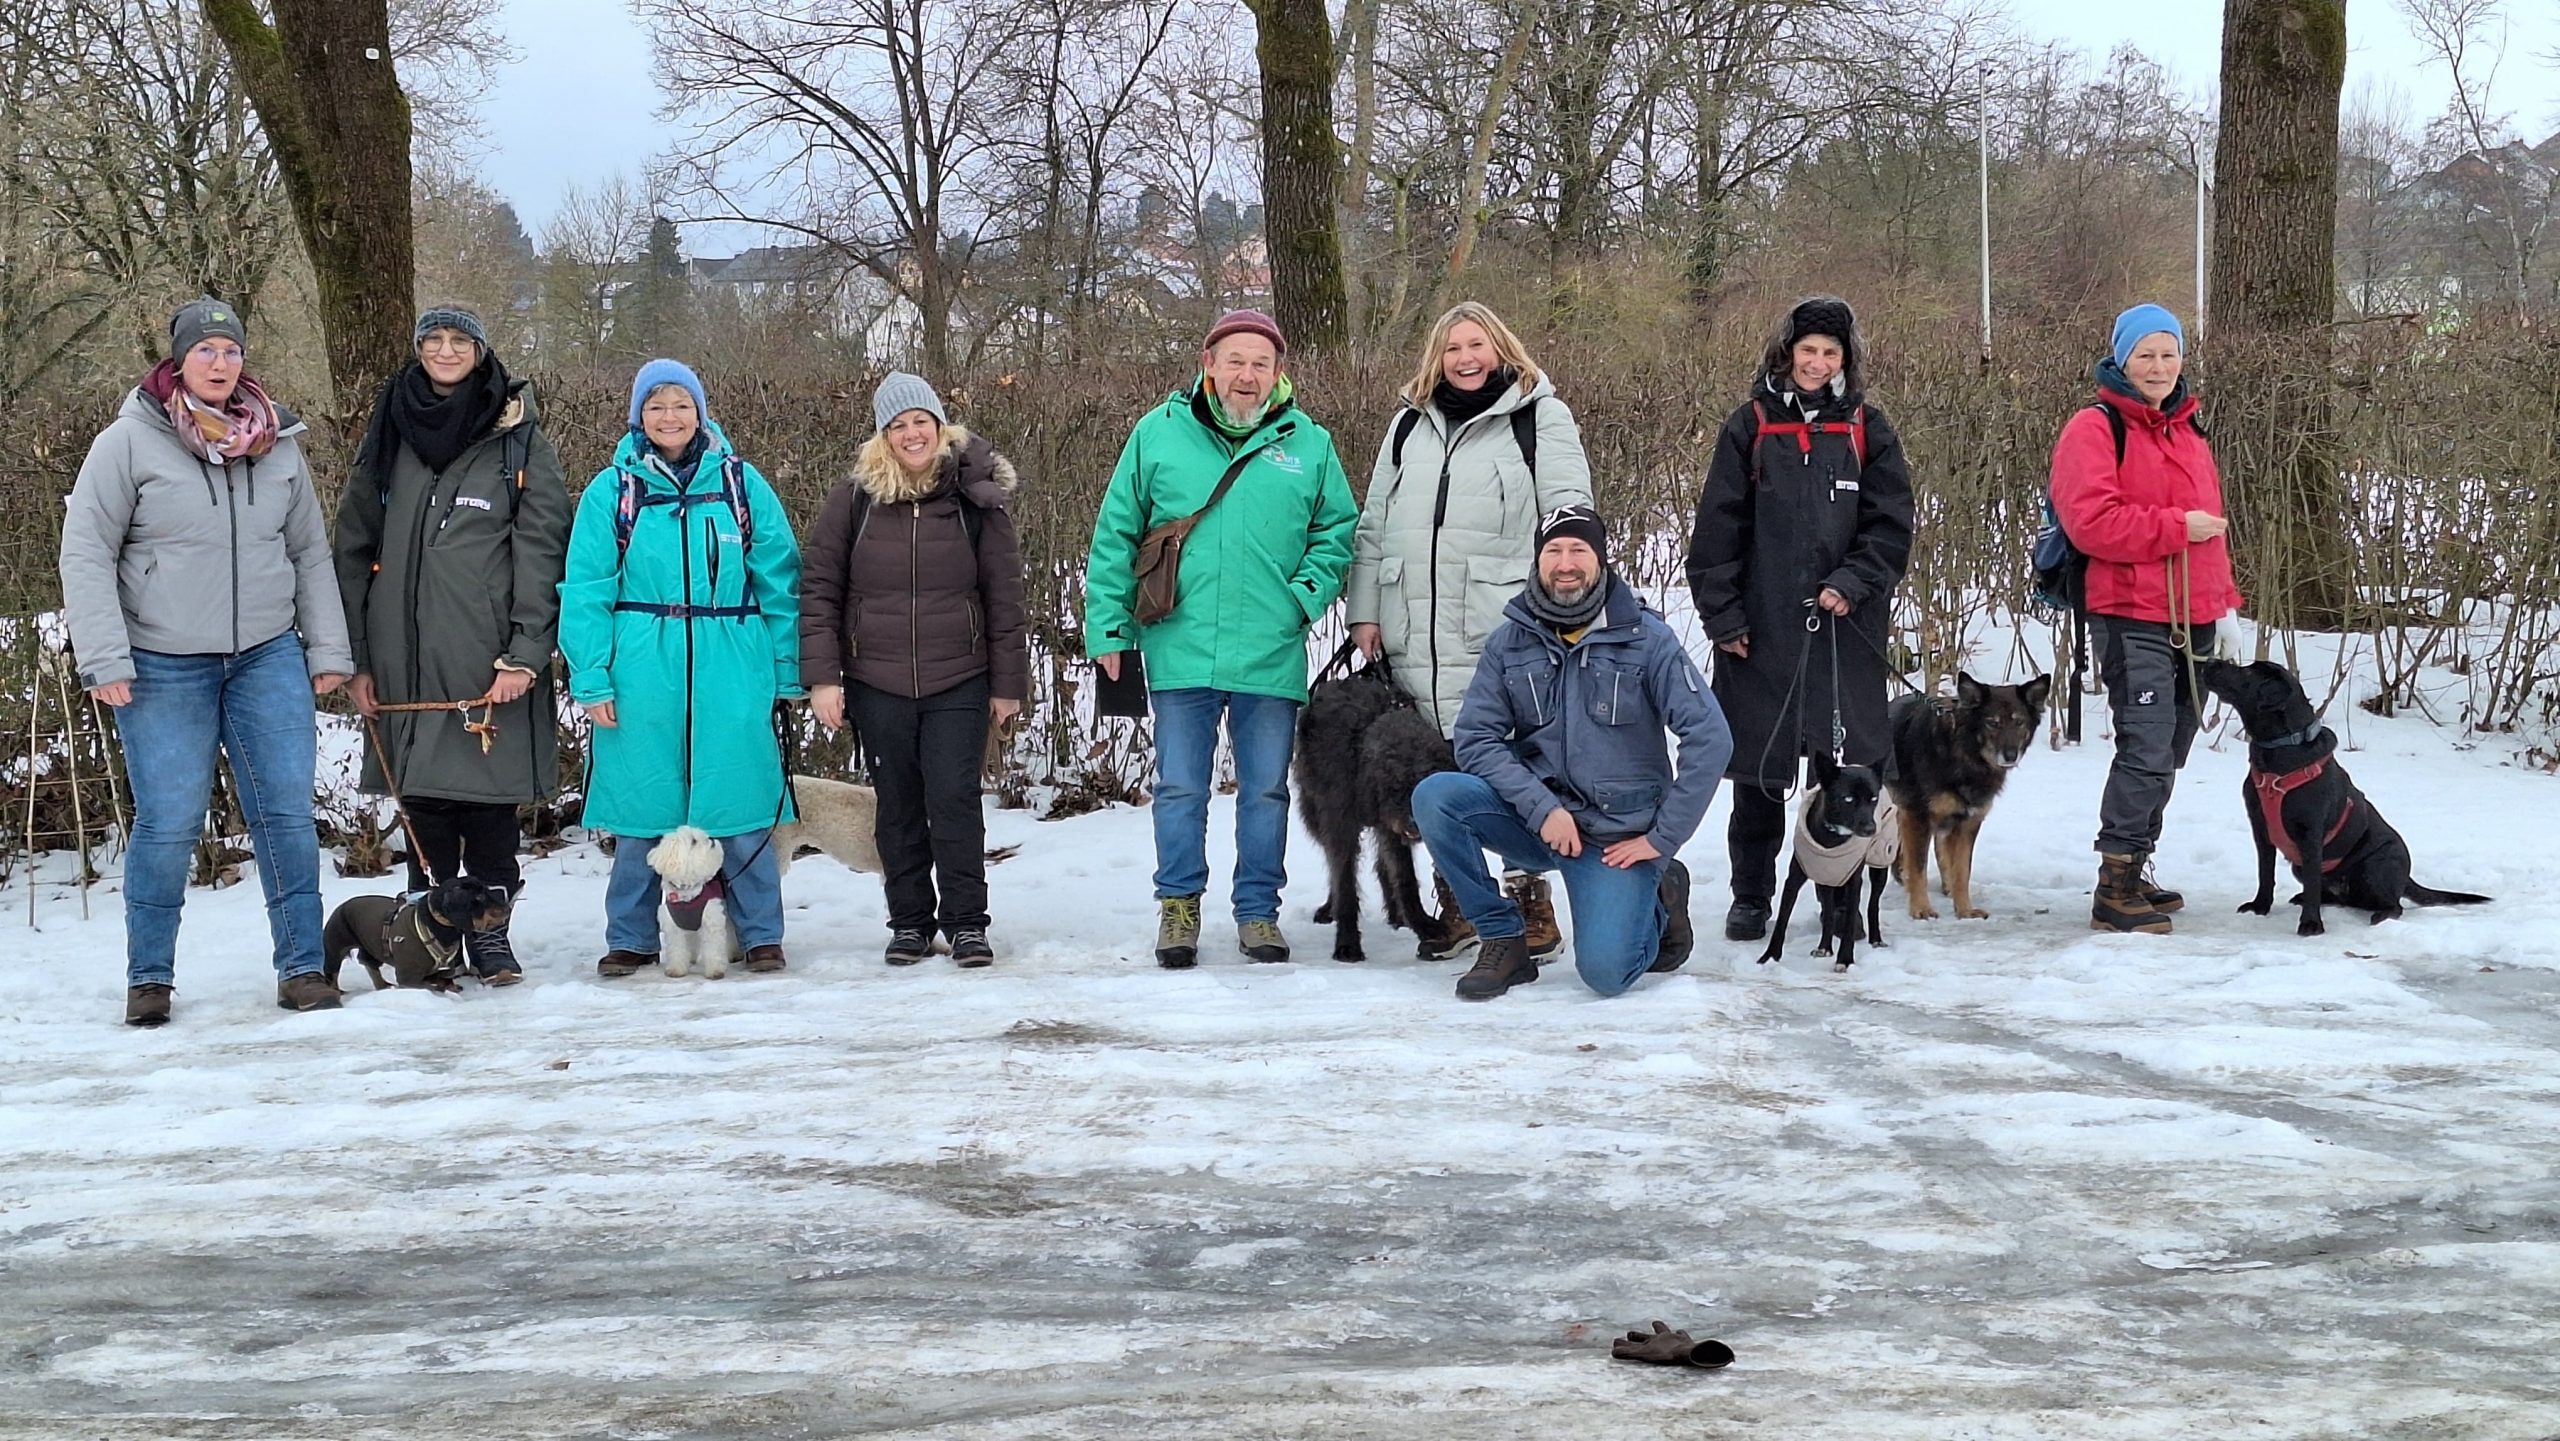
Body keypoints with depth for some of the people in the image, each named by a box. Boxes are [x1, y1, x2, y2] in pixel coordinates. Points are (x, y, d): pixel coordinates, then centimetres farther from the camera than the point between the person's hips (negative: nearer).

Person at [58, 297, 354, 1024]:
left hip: (268, 659, 3)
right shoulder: (129, 441, -5)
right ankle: (149, 977, 15)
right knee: (168, 825, 0)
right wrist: (105, 658, -10)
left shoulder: (277, 444, 7)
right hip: (164, 668, -3)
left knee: (288, 814, 1)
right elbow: (86, 554, -4)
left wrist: (327, 649, 9)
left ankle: (302, 967, 10)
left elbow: (311, 551, 13)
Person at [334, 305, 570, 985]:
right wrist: (356, 658, 6)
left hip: (488, 657, -3)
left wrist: (525, 655, -12)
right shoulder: (389, 440, 12)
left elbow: (540, 552, -3)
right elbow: (354, 550, 13)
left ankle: (490, 930, 10)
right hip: (407, 660, 3)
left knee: (490, 792, -1)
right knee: (422, 800, 4)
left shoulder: (518, 440, 3)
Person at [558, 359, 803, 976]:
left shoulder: (741, 483, 6)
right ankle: (631, 939, 18)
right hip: (641, 672, 0)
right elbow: (584, 592, 2)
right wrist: (591, 681, -6)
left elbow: (780, 580, 6)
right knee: (640, 806, 6)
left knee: (742, 803, 1)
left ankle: (760, 935, 12)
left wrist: (787, 671, 1)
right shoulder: (611, 491, 4)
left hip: (732, 671, 0)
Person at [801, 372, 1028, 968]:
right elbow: (820, 589, 3)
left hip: (958, 682, -1)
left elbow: (1004, 597, 4)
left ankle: (966, 922, 3)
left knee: (954, 799, -7)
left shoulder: (974, 498, 0)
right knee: (898, 806, 7)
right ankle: (910, 921, 18)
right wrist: (822, 676, -3)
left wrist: (1008, 683, 4)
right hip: (876, 684, 1)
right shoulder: (852, 498, 1)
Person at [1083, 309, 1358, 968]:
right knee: (1180, 789, 5)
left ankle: (1259, 912, 20)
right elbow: (1115, 537, 5)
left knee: (1266, 791, 8)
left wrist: (1306, 594, -4)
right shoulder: (1159, 433, 2)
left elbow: (1337, 530, 12)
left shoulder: (1308, 443, 4)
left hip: (1271, 658, 1)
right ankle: (1179, 907, 18)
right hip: (1180, 652, -1)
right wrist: (1108, 629, 0)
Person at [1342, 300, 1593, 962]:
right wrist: (1366, 611, 11)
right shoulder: (1409, 424, 18)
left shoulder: (1540, 418, 5)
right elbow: (1373, 525, 20)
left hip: (1503, 635, -4)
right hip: (1416, 638, 5)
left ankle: (1531, 905, 1)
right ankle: (1458, 903, 18)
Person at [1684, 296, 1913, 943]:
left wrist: (1852, 583, -12)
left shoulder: (1867, 429, 8)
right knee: (1758, 767, 4)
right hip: (1762, 629, 0)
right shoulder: (1750, 426, 5)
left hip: (1848, 628, 0)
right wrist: (1722, 613, -5)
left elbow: (1891, 524, 3)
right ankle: (1751, 896, 15)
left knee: (1848, 761, 1)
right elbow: (1718, 527, 2)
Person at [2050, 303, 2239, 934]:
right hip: (2133, 620, -9)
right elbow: (2091, 521, -20)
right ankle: (2115, 890, -10)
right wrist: (2177, 527, -19)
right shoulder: (2096, 429, -8)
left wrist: (2223, 598, 19)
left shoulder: (2188, 432, 19)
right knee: (2147, 751, -14)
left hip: (2193, 621, 9)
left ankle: (2136, 870, 23)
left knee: (2166, 752, 13)